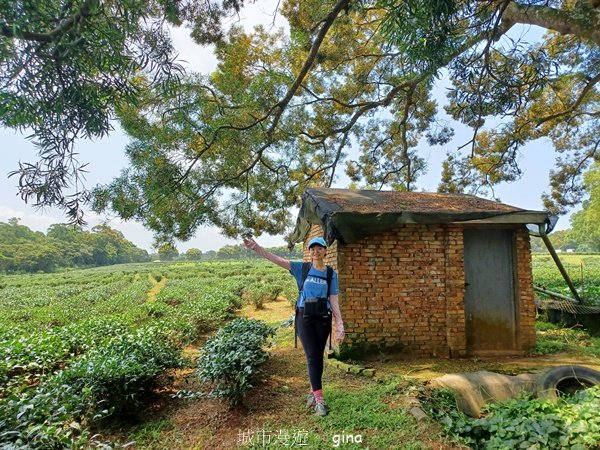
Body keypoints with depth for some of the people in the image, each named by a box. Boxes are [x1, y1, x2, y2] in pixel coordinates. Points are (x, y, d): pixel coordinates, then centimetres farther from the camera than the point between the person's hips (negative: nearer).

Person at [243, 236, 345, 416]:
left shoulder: (331, 274, 4)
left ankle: (313, 391, 27)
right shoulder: (302, 268, 1)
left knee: (318, 356, 10)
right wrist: (256, 247, -17)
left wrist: (340, 324, -4)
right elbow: (278, 260, -7)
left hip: (323, 318, 1)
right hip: (304, 316, -1)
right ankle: (319, 399, -2)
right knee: (312, 356, -5)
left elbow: (334, 300, 3)